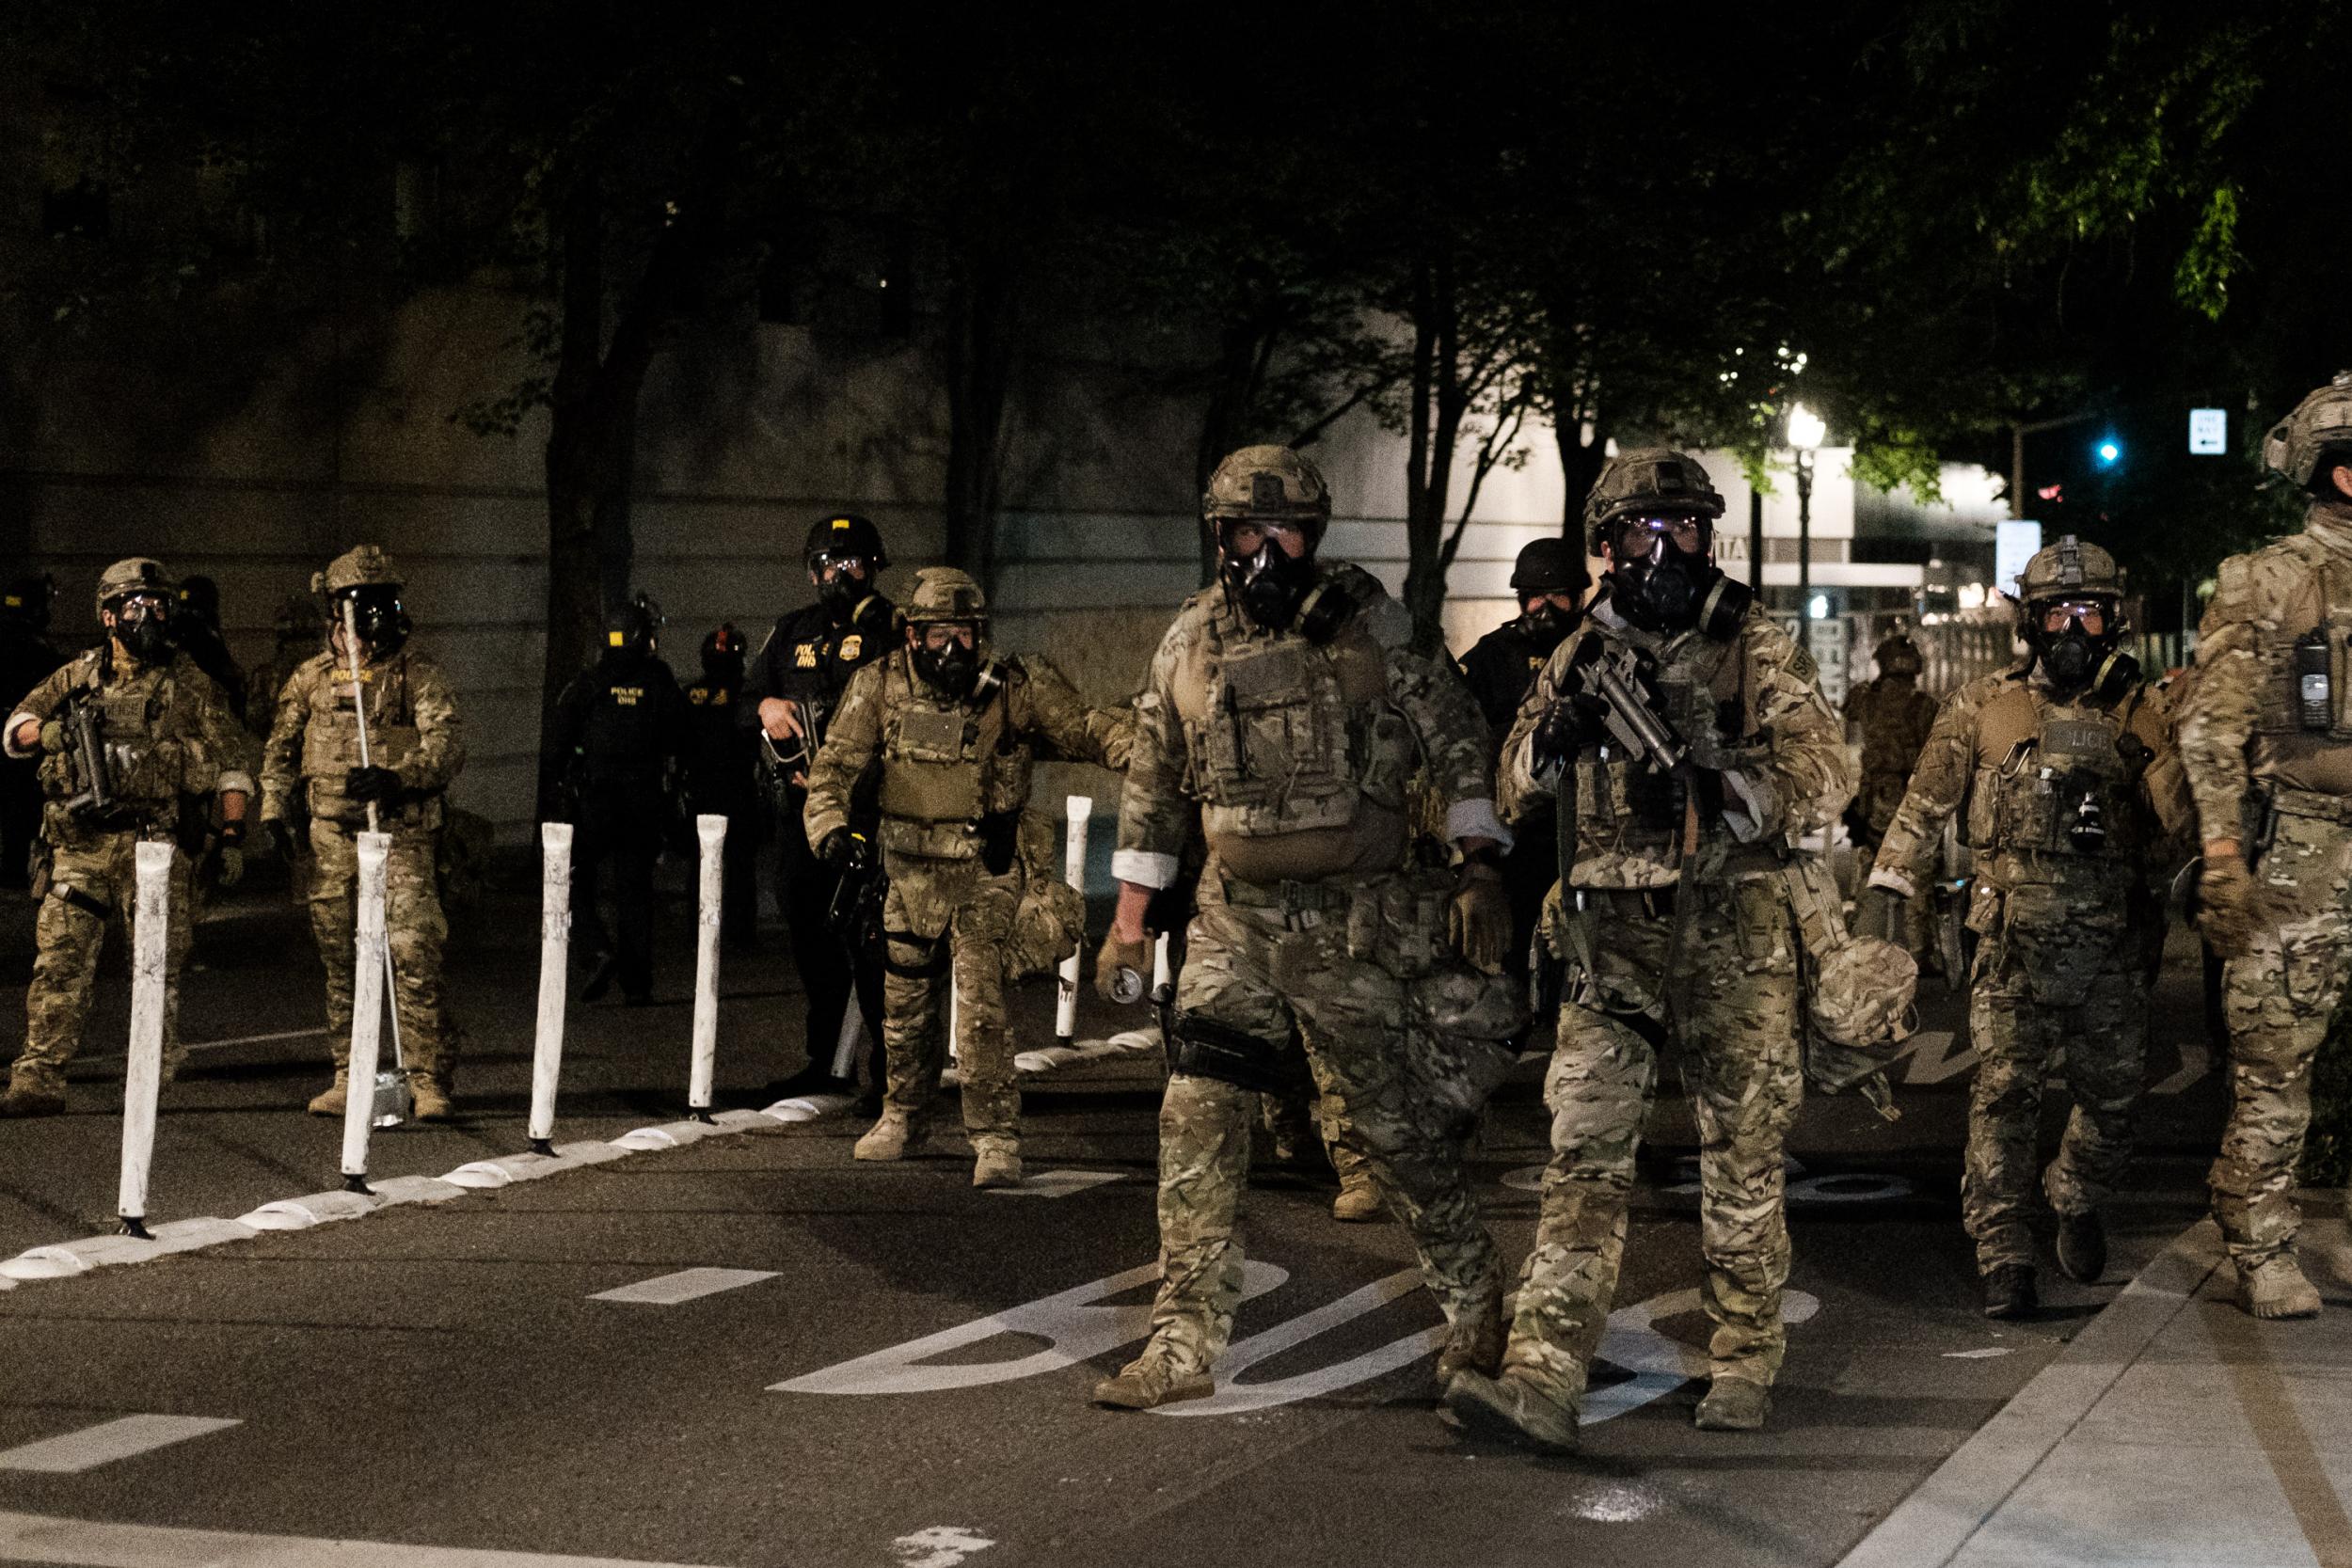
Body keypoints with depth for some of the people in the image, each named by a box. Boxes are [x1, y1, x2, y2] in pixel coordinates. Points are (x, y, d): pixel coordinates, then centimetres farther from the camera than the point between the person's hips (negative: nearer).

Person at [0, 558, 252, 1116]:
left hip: (155, 845, -2)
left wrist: (232, 835, -5)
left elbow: (228, 762, 6)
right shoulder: (77, 676, 13)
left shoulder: (190, 685, 7)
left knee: (157, 968, 0)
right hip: (79, 845, 2)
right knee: (58, 961, -2)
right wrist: (52, 731, -8)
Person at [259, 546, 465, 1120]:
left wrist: (395, 776, -26)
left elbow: (448, 743, -12)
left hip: (400, 837, -4)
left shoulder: (417, 672, 1)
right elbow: (281, 750, 20)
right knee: (339, 963, 8)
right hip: (331, 838, 4)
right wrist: (274, 810, 7)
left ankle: (429, 1080, -7)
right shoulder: (311, 676, 11)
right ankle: (350, 1077, 19)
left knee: (414, 958, -12)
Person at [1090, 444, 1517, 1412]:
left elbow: (1452, 741, -1)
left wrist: (1481, 871, -8)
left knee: (1389, 1119, 5)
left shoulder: (1368, 622, -5)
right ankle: (1184, 1345, 2)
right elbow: (1154, 787, 14)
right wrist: (1128, 920, 13)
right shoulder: (1189, 643, 5)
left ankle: (1473, 1296, 27)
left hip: (1352, 921, -3)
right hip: (1234, 919, 3)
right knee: (1197, 1121, -4)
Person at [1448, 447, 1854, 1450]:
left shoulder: (1758, 650, 2)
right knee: (1584, 1151, -5)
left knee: (1741, 1159, 6)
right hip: (1611, 939, 2)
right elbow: (1514, 792, 15)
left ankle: (1744, 1364, 20)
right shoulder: (1582, 655, 12)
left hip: (1732, 932, -2)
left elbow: (1825, 783, -8)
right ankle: (1543, 1379, -11)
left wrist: (1723, 786, -26)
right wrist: (1553, 738, -7)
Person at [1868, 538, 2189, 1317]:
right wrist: (1889, 890, 5)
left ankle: (2077, 1201, 37)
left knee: (2112, 1097, 9)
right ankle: (2004, 1257, -4)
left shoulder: (2141, 715, 7)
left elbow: (2183, 820, 3)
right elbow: (1925, 805, 9)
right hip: (2017, 939, -2)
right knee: (2005, 1091, -9)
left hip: (2115, 946, 2)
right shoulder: (1985, 708, 4)